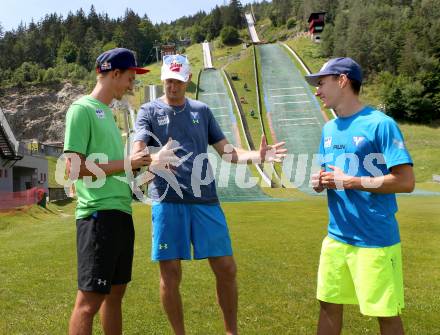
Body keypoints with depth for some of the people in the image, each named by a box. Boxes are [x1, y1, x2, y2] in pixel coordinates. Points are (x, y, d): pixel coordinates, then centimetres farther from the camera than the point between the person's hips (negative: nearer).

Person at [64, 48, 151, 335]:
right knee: (89, 300, -4)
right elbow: (74, 168, -16)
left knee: (115, 293, 17)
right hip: (98, 214, -9)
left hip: (120, 212, 9)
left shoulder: (107, 112, 19)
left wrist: (143, 166, 12)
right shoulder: (82, 109, -8)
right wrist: (126, 163, -12)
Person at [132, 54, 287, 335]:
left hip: (206, 200, 3)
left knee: (226, 269, 4)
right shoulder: (150, 111, 5)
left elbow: (227, 151, 13)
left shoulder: (202, 110, 14)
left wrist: (258, 156, -6)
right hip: (167, 202, -2)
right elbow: (137, 154, -9)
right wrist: (155, 160, -33)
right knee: (170, 275, 2)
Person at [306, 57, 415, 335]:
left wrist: (350, 182, -19)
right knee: (329, 306, 16)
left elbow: (406, 181, -18)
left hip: (376, 239, -7)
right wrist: (319, 182, -5)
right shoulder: (329, 129, 10)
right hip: (336, 237, 7)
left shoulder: (380, 124, -13)